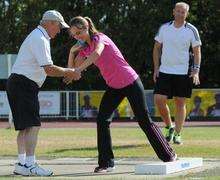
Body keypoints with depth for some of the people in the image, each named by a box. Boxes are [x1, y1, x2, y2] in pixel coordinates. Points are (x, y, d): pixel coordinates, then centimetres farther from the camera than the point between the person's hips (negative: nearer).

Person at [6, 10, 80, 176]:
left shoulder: (38, 37, 20)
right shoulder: (39, 39, -15)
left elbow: (46, 68, 20)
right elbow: (49, 69, -21)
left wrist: (66, 73, 13)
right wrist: (68, 72, -11)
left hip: (18, 86, 11)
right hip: (23, 85, -11)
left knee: (25, 126, 12)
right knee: (33, 125, -14)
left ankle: (21, 164, 14)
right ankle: (30, 165, -17)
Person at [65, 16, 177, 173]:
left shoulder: (100, 38, -18)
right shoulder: (84, 48, 5)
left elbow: (97, 54, -41)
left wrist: (78, 70, -50)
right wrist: (72, 52, -11)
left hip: (131, 83, -7)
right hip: (114, 87, 7)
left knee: (144, 121, 0)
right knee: (102, 120, -7)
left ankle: (169, 155, 14)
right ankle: (106, 163, -3)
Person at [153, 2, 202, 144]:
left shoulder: (191, 30, -1)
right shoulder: (164, 28, 6)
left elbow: (197, 51, 1)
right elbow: (157, 48, 13)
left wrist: (196, 71, -10)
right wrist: (156, 68, 4)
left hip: (183, 73, -2)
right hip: (164, 72, 2)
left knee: (180, 103, 1)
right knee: (159, 100, -8)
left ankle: (177, 134, 8)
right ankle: (169, 127, 13)